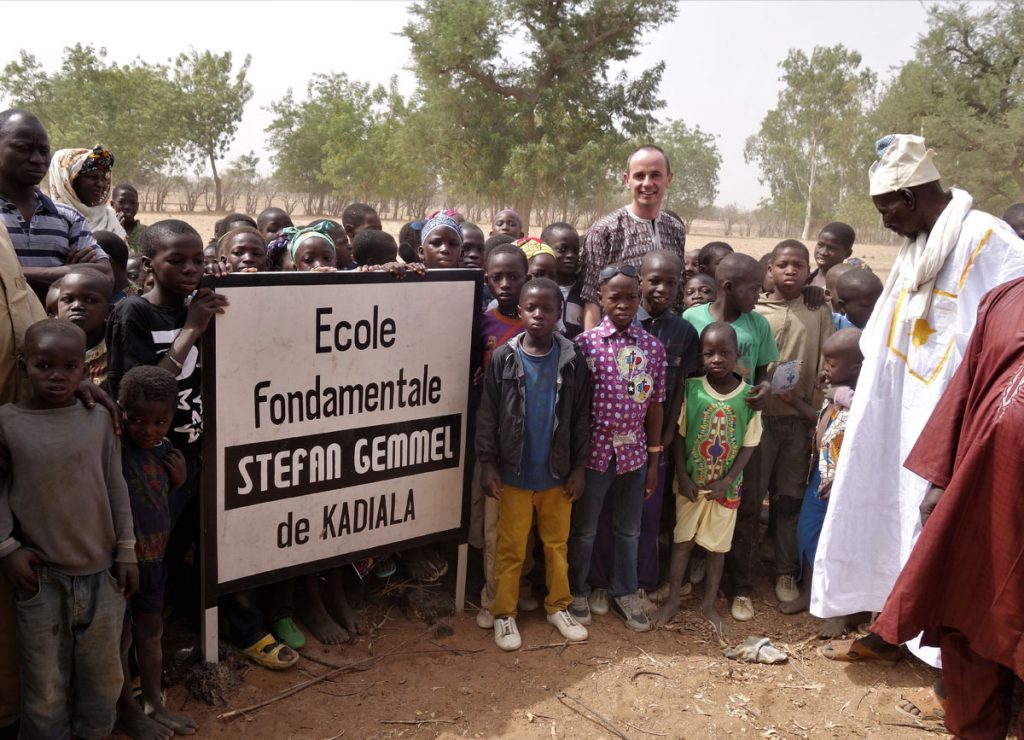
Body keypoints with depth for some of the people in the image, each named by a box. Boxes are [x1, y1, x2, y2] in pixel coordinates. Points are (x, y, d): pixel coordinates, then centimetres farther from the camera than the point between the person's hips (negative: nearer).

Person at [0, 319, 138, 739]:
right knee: (46, 685, 8)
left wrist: (126, 552, 6)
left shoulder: (99, 419, 0)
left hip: (101, 571, 2)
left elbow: (116, 488, 5)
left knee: (103, 676, 14)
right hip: (40, 575, -2)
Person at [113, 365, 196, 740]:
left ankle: (154, 704, 37)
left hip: (153, 559, 7)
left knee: (151, 635, 20)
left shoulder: (164, 450, 1)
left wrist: (178, 479, -3)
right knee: (121, 638, 11)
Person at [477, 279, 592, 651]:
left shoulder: (572, 359, -4)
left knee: (557, 542, 15)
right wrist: (487, 464, -6)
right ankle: (503, 613, 22)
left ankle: (558, 606, 32)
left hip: (557, 473, 2)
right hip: (514, 473, -1)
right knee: (510, 547, 9)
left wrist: (578, 467, 0)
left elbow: (582, 417, 1)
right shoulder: (503, 358, -7)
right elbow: (487, 415, -3)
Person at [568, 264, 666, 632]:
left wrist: (654, 460, 6)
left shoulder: (652, 347, 0)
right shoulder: (585, 343, -9)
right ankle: (578, 592, 32)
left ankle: (624, 593, 35)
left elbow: (654, 405, 4)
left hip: (633, 452, 3)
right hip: (594, 450, -3)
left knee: (629, 530, 17)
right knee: (584, 529, 13)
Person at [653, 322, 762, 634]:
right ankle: (672, 600, 24)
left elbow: (749, 445, -5)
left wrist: (727, 481, -11)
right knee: (682, 540, 10)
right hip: (691, 482, 0)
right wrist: (682, 476, -10)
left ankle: (709, 604, 27)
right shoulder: (691, 388, -10)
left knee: (718, 545, 11)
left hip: (726, 487, 0)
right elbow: (679, 435, -4)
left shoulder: (749, 395, -10)